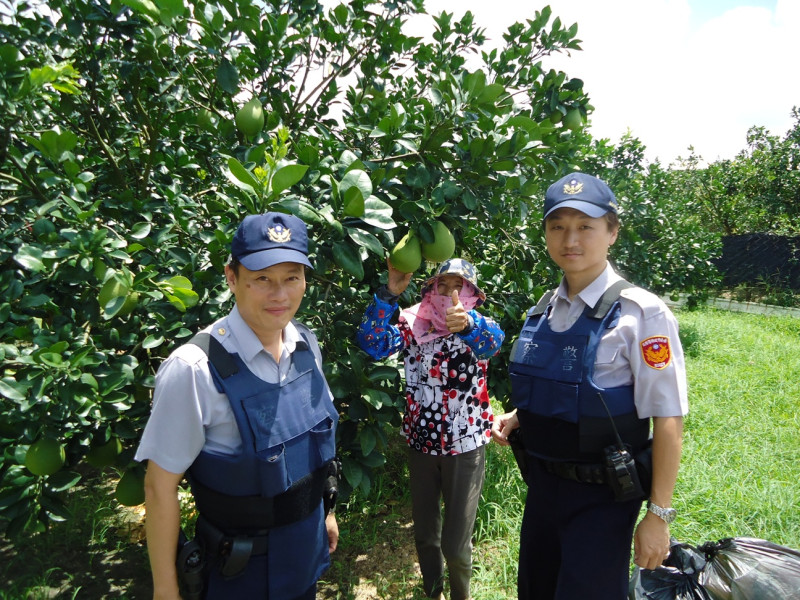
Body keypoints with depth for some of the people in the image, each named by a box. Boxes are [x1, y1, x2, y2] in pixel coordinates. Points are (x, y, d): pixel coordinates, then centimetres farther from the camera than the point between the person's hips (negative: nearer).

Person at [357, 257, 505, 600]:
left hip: (466, 445, -2)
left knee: (455, 541, 8)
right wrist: (390, 293, -28)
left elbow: (491, 341, -32)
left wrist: (466, 323, -55)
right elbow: (374, 343, -18)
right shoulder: (413, 325, -2)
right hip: (421, 442, 2)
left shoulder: (478, 326, -7)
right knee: (424, 532, 19)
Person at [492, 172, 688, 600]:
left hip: (601, 497, -6)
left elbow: (667, 418, -17)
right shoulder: (544, 309, 3)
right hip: (542, 484, 7)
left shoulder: (640, 313, -17)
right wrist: (517, 417, -1)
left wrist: (659, 514, -15)